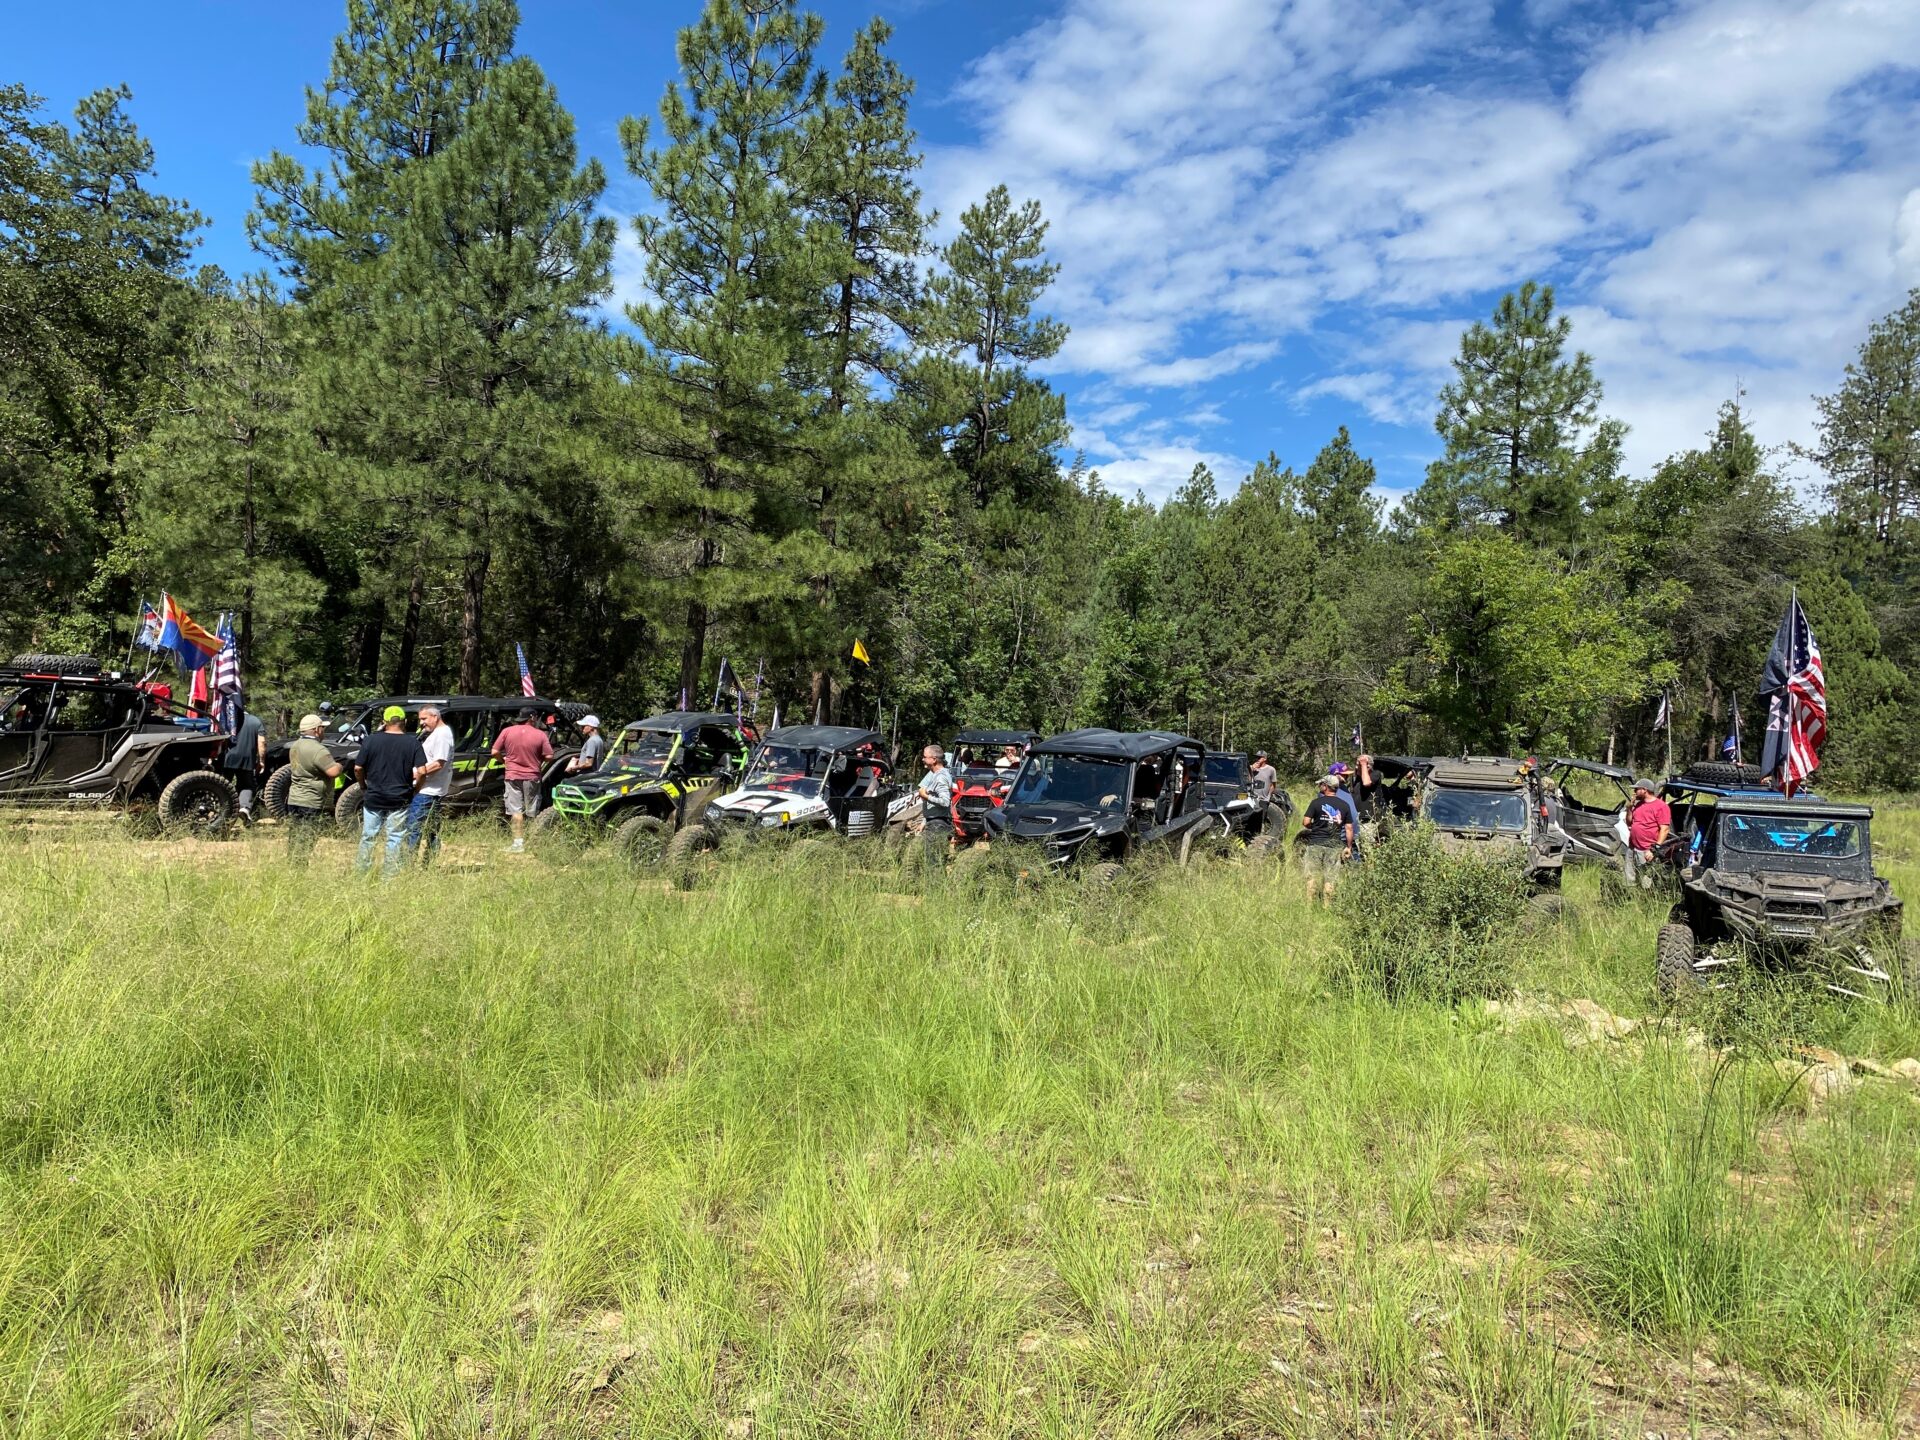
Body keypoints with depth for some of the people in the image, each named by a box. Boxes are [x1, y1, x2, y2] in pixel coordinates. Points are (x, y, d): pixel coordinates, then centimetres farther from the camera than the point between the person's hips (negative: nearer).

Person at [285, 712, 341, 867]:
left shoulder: (295, 746, 11)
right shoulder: (318, 750, -19)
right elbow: (333, 772, -27)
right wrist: (341, 765, -6)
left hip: (293, 800, 9)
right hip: (311, 804, -9)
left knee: (294, 841, 14)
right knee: (307, 844, -6)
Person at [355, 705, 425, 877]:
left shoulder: (370, 740, -4)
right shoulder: (413, 742, -6)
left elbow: (358, 768, -3)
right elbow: (421, 771, -12)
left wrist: (363, 786, 13)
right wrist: (415, 787, 5)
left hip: (373, 798, 1)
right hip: (400, 800, -1)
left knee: (368, 837, 14)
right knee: (395, 840, 6)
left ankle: (361, 872, 19)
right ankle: (390, 876, 8)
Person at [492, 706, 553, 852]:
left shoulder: (507, 731, -3)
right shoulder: (540, 734, -7)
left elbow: (495, 752, -3)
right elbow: (549, 757, -8)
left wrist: (504, 760, 16)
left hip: (513, 776, 0)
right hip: (532, 777, 0)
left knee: (516, 810, 2)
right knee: (531, 812, 12)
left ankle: (518, 842, -7)